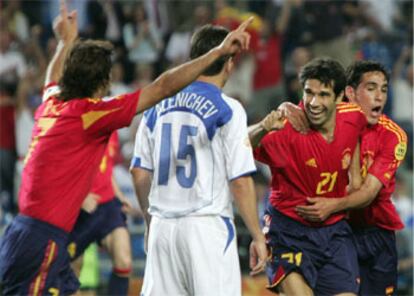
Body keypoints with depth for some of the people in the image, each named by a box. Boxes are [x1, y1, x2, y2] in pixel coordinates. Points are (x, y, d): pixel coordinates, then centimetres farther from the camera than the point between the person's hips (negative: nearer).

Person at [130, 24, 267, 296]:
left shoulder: (158, 106, 8)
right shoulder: (227, 110, -7)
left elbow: (140, 173, 12)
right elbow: (240, 181, -10)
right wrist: (258, 237, -3)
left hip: (162, 226, 5)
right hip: (207, 225, -5)